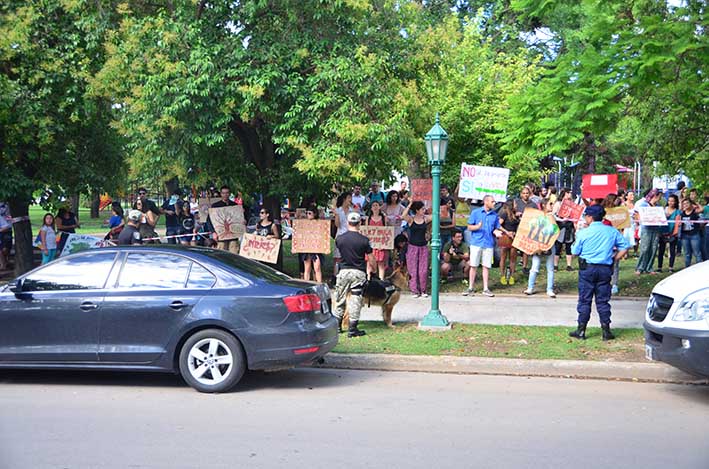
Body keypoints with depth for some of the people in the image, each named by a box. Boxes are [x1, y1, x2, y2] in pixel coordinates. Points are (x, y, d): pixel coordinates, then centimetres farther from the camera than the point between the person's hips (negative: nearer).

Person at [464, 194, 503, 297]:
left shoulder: (494, 215, 8)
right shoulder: (476, 212, 1)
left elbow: (496, 229, 15)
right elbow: (469, 227, 1)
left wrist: (496, 232, -8)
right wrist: (477, 227, -18)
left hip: (489, 244, 2)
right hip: (476, 243, -2)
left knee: (486, 266, 3)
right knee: (473, 266, 1)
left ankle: (485, 289, 10)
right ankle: (471, 288, 10)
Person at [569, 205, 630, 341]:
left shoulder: (583, 233, -7)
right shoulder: (612, 231, 2)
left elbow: (575, 252, -2)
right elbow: (625, 247, 5)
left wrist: (575, 242, 16)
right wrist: (614, 259, 11)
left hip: (587, 268, -2)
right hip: (605, 269, 3)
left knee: (584, 300, 5)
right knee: (603, 300, 9)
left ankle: (581, 331, 7)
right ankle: (606, 331, 8)